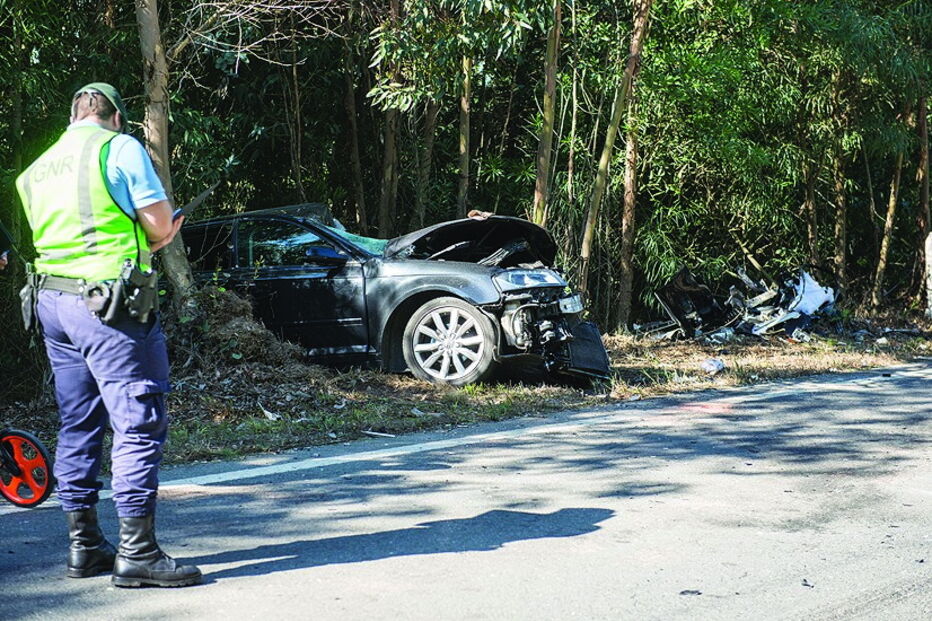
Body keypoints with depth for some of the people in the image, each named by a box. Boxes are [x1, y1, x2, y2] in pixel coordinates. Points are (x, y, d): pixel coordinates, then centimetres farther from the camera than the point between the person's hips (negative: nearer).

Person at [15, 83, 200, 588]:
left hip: (51, 299, 8)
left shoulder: (37, 168, 18)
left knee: (78, 426, 13)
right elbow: (160, 225, -6)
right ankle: (137, 552, -8)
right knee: (138, 423, -6)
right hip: (107, 302, -8)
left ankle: (84, 546, 18)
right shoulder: (119, 147, -3)